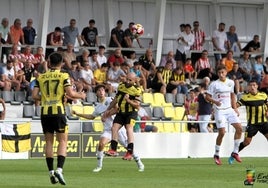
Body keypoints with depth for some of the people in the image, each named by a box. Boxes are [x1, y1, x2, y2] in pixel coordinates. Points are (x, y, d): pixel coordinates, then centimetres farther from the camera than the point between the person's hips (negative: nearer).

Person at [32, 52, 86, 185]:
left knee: (48, 142, 10)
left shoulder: (41, 77, 7)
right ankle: (59, 169, -15)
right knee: (63, 141, 1)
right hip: (58, 111, -3)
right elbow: (70, 93, -11)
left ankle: (51, 172, 9)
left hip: (45, 112, 3)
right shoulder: (64, 76, -2)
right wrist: (81, 95, 8)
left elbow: (34, 95, 2)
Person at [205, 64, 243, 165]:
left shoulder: (231, 83, 7)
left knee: (239, 128, -6)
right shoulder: (214, 84, -7)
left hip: (229, 109, 5)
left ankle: (235, 152, 6)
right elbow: (207, 97, -7)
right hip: (219, 110, -5)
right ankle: (216, 155, 5)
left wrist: (235, 108, 15)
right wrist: (215, 101, -25)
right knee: (222, 132, -11)